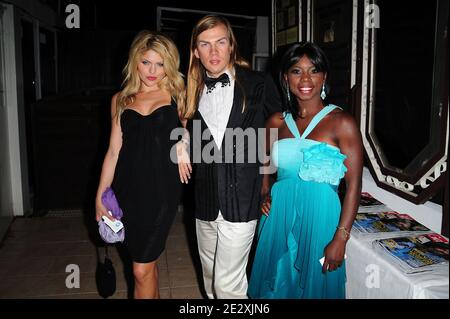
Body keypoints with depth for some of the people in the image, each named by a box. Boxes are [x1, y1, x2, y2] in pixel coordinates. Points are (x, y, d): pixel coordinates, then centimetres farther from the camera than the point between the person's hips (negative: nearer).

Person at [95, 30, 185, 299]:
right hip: (128, 188, 3)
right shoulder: (121, 100, 9)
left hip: (162, 188, -3)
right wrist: (100, 194, 9)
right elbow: (114, 151, 10)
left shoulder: (177, 95, 3)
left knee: (142, 270, -2)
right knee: (147, 260, 15)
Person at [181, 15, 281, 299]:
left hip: (241, 201, -4)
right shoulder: (194, 92, 9)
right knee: (211, 279, 20)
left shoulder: (259, 85, -3)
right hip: (205, 202, 5)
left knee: (228, 284, -2)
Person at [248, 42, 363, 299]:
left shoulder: (341, 123, -8)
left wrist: (340, 238, -14)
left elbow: (354, 185, -10)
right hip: (279, 217, 4)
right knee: (277, 284, 18)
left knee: (315, 286, 12)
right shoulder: (277, 122, 5)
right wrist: (263, 195, 3)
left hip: (319, 217, -4)